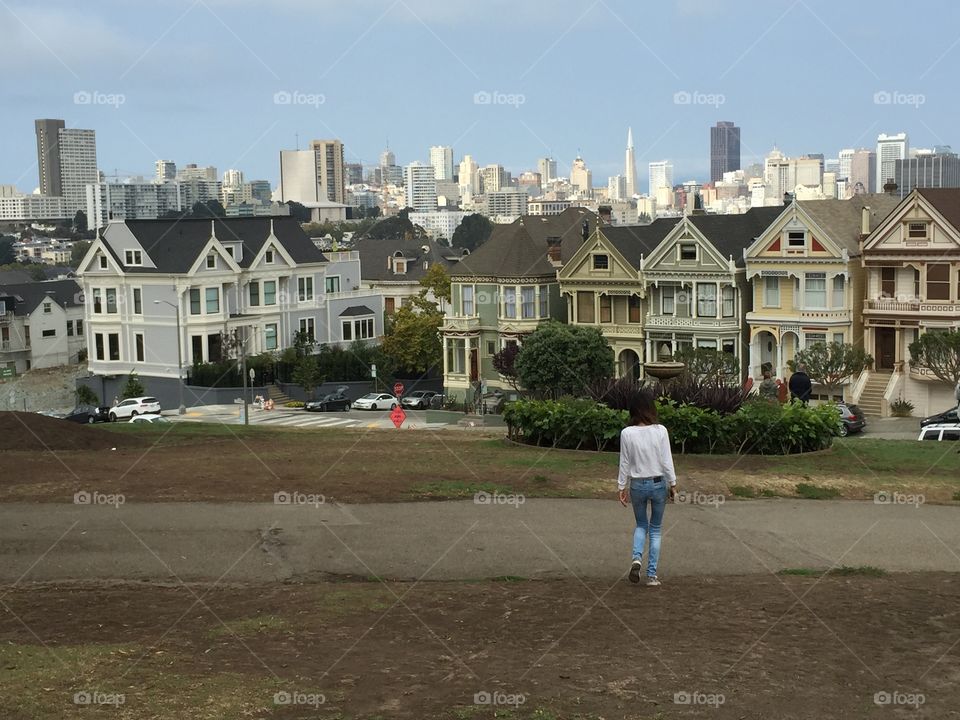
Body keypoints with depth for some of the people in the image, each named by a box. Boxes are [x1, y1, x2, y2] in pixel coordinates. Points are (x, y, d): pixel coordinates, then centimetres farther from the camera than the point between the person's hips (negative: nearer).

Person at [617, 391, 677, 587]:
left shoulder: (627, 433, -9)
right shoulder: (660, 431, -11)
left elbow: (624, 463, -3)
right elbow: (667, 461, -8)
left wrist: (622, 488, 7)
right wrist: (673, 484, 3)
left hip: (637, 485, 1)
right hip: (658, 483, -1)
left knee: (641, 525, 22)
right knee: (655, 529, 13)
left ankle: (637, 558, -4)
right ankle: (652, 575, 10)